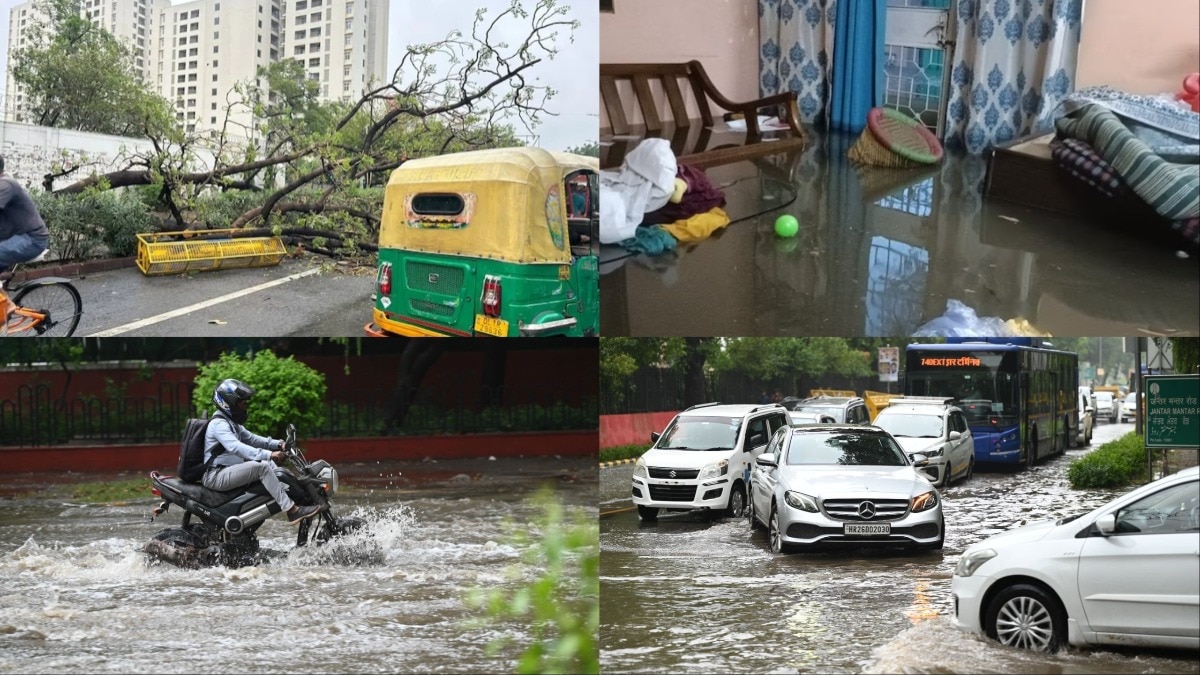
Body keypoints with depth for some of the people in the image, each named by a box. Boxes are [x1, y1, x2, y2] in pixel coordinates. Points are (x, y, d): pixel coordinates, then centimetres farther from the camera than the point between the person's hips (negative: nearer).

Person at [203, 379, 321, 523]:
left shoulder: (231, 423, 18)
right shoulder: (219, 424, -16)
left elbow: (250, 438, 22)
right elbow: (236, 447, -30)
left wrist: (277, 444, 5)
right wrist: (268, 454, -37)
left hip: (229, 470, 11)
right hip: (216, 476, -11)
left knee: (269, 463, 9)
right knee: (262, 467, -25)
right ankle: (292, 510, -29)